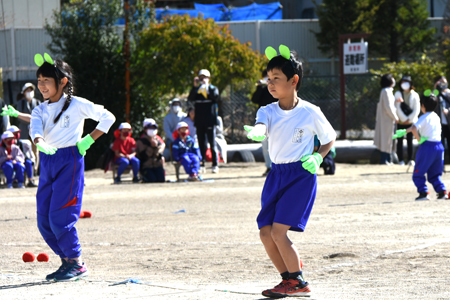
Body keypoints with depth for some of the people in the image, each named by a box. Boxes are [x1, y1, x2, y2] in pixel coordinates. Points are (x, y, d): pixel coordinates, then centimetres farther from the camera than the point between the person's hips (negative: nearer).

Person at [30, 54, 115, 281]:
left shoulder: (77, 105, -2)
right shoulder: (40, 110, 11)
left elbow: (108, 117, 2)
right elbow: (35, 128, -10)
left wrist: (89, 140, -4)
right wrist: (40, 142, -33)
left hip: (70, 161, -6)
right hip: (46, 162, 6)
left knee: (59, 217, -12)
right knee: (43, 221, 4)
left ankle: (77, 264, 0)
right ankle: (67, 261, 17)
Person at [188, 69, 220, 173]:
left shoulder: (213, 89, 5)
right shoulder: (196, 90, 12)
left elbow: (216, 97, -15)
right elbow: (190, 99, -6)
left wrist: (208, 86, -18)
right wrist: (195, 87, -15)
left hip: (210, 121, -3)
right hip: (199, 121, 3)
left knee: (212, 143, -6)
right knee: (201, 144, 5)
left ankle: (215, 165, -5)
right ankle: (201, 165, 8)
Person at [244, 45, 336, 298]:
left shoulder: (310, 112, -7)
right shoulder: (268, 111, 2)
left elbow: (330, 138, 7)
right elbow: (261, 127, -21)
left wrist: (318, 158, -11)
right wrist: (255, 132, -46)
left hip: (301, 175, -6)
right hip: (276, 174, 6)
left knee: (279, 231, -14)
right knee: (266, 232, 2)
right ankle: (289, 279, 17)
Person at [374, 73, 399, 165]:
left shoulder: (387, 91, 15)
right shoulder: (386, 91, -16)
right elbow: (388, 107, -21)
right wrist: (395, 117, -13)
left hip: (387, 119, 10)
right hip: (387, 119, -10)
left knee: (387, 140, 12)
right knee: (386, 139, -6)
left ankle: (387, 160, 15)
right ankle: (384, 160, -4)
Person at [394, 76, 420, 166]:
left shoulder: (414, 95, 3)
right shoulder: (398, 94, 3)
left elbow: (417, 109, 0)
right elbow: (397, 108, -3)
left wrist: (409, 119, -9)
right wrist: (404, 119, -9)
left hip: (411, 121, 0)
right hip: (401, 121, 0)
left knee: (410, 141, 1)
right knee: (400, 141, -2)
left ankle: (410, 160, 3)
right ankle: (400, 160, 1)